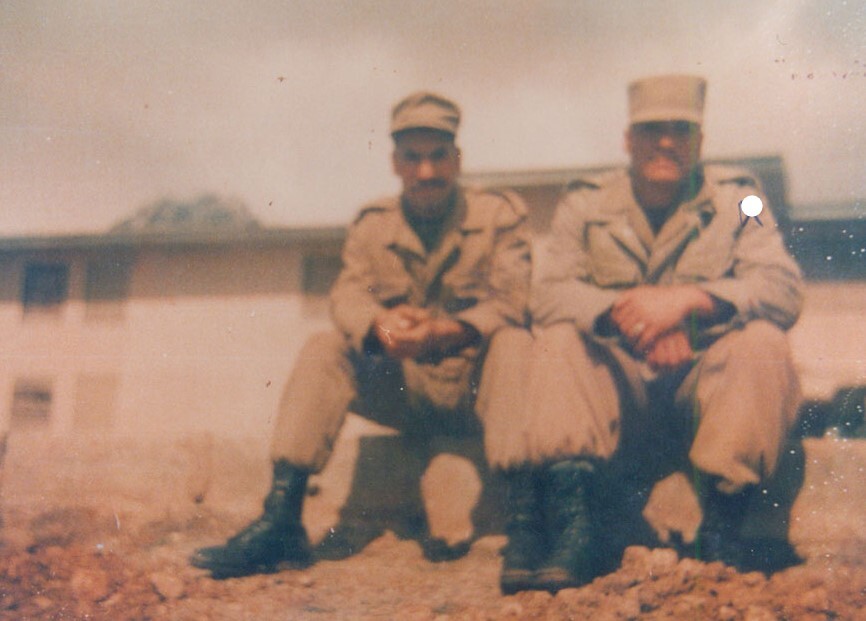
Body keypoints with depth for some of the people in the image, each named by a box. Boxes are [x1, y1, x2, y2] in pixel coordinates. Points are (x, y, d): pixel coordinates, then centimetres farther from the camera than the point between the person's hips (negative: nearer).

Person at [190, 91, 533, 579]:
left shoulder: (501, 216, -1)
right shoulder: (373, 225, 8)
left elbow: (510, 302, -16)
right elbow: (349, 295, -7)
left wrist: (450, 331, -37)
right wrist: (379, 326, -33)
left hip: (477, 384, -2)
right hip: (402, 388, 3)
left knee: (515, 342, -32)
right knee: (324, 349, -19)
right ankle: (281, 520, -26)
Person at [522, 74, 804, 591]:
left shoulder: (736, 198, 3)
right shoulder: (585, 203, 5)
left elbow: (783, 289, -12)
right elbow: (549, 295, -10)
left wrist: (687, 300, -27)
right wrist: (626, 311, -28)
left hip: (707, 383, 0)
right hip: (619, 388, 1)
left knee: (763, 341, -27)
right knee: (558, 340, -23)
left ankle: (722, 529, -23)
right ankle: (574, 525, -28)